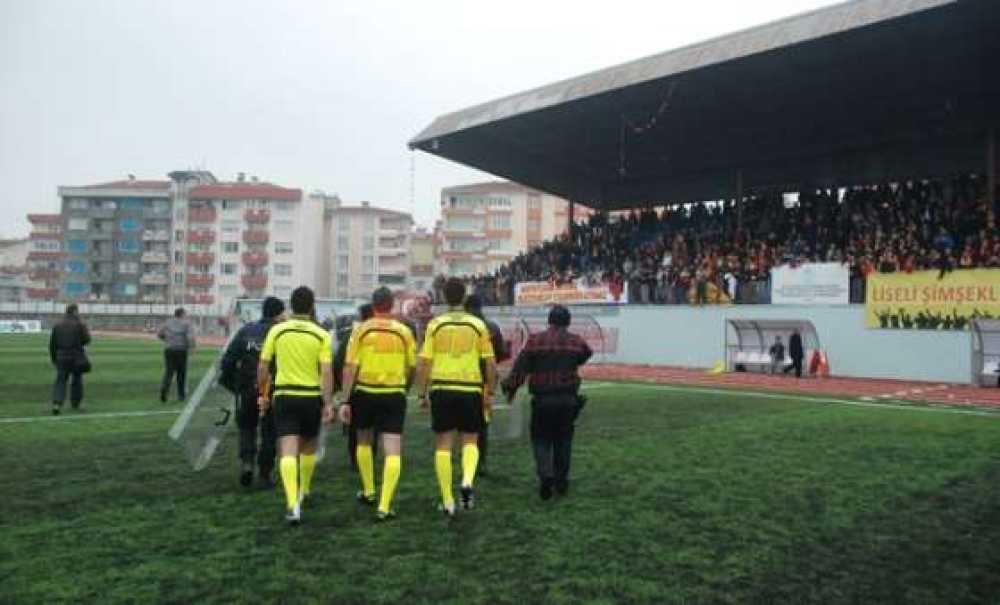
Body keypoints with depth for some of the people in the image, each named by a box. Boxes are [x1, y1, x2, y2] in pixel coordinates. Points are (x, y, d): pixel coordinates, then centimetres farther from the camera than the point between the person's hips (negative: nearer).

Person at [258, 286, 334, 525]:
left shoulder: (277, 330, -1)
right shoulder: (321, 335, -4)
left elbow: (263, 367, 3)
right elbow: (327, 372, -11)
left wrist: (263, 394, 16)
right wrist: (328, 403, -9)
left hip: (284, 396, 0)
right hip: (312, 397, 0)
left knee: (288, 451, -5)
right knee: (308, 447, 20)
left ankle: (292, 503, -18)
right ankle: (303, 492, 36)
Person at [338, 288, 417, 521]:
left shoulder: (361, 330, -2)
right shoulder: (404, 331, 0)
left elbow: (350, 367, -6)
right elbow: (411, 367, 7)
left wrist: (346, 401, -2)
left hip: (365, 393, 1)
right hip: (394, 394, -1)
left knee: (364, 442, 24)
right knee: (393, 451, 0)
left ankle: (368, 492, 35)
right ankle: (384, 506, -5)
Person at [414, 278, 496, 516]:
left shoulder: (435, 324, -1)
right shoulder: (478, 324, 0)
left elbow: (423, 363, -3)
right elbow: (490, 362, 1)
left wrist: (422, 394, 5)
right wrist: (489, 392, 11)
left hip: (441, 389, 0)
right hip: (470, 390, 0)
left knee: (443, 445, 8)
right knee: (470, 441, 15)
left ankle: (447, 501, 11)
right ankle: (467, 481, -11)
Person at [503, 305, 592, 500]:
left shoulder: (535, 341, -3)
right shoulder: (576, 342, 2)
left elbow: (521, 367, -6)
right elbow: (586, 354, 21)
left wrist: (511, 387, 1)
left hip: (542, 400, -1)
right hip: (568, 399, 2)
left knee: (541, 439, 10)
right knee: (563, 440, 16)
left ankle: (545, 474, -11)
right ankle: (561, 481, 21)